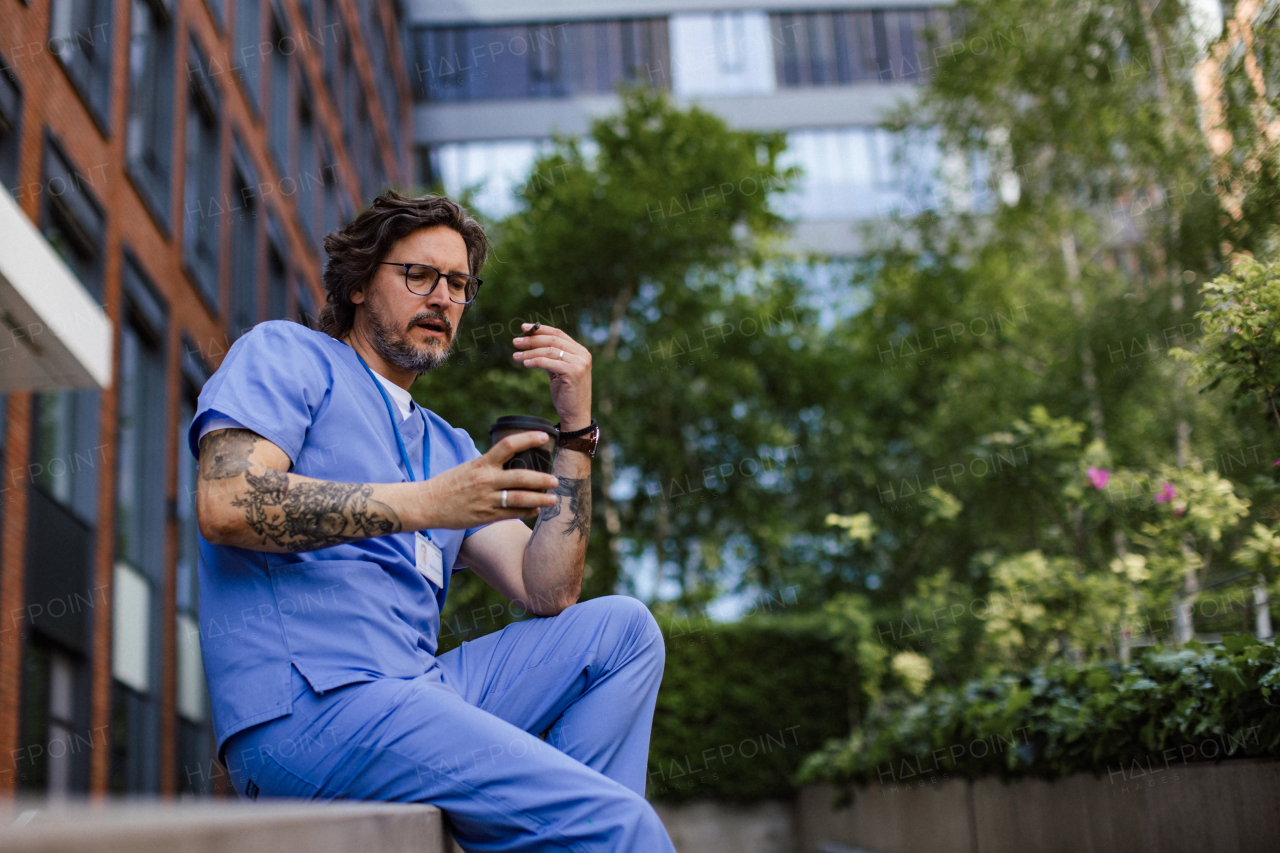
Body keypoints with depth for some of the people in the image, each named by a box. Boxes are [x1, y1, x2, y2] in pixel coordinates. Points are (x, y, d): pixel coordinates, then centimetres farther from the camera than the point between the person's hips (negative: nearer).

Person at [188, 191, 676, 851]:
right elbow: (226, 504, -13)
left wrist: (576, 430, 8)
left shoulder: (450, 447, 25)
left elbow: (546, 594, 13)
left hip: (411, 691, 8)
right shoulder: (284, 353, 7)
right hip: (307, 706, -8)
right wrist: (423, 505, -16)